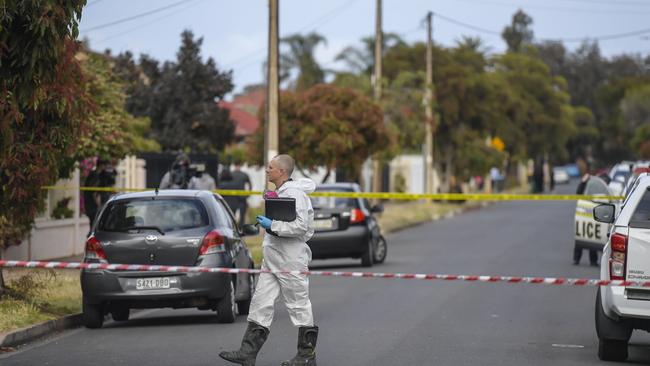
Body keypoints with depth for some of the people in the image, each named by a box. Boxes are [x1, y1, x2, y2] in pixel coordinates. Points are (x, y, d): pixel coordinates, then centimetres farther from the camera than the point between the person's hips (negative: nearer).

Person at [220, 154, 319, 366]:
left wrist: (272, 226, -21)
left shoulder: (294, 193, -15)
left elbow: (301, 226, -24)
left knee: (299, 306, -1)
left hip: (290, 260, -10)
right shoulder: (279, 192, 15)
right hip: (272, 260, 10)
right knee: (261, 303, 5)